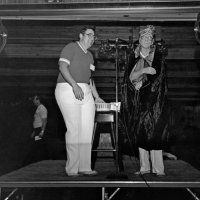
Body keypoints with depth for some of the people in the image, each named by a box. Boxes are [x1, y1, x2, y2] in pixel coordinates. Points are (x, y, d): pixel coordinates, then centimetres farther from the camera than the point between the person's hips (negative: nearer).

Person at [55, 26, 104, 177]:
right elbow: (63, 66, -13)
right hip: (68, 90, -8)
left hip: (85, 93, 8)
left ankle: (84, 167, 5)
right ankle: (72, 169, -6)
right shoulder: (71, 47, 0)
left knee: (88, 130, 0)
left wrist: (97, 97, 21)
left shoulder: (90, 55, 23)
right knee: (74, 129, -12)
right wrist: (75, 85, -23)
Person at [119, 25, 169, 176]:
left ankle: (158, 168, -9)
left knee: (154, 131, -11)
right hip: (138, 101, 3)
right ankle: (144, 167, 5)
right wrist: (144, 70, -18)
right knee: (139, 132, -1)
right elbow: (130, 77, -3)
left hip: (154, 99, -3)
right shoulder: (134, 57, 9)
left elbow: (160, 78, -1)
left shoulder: (159, 56, 3)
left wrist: (141, 85, -4)